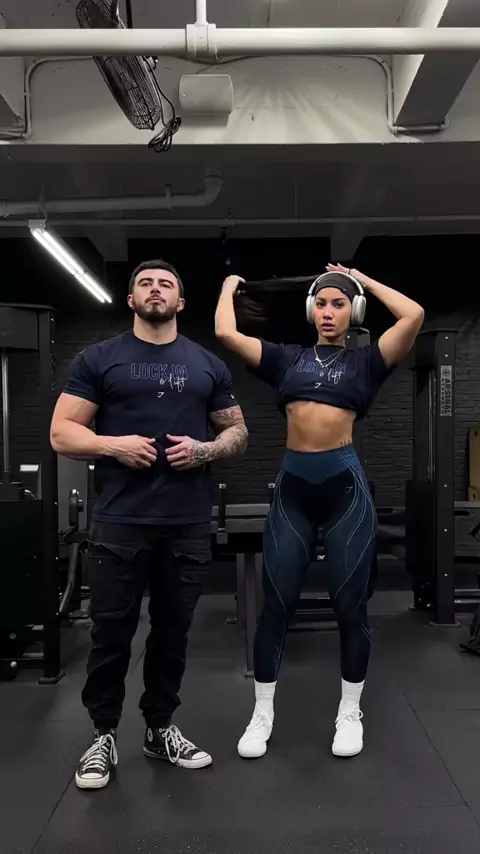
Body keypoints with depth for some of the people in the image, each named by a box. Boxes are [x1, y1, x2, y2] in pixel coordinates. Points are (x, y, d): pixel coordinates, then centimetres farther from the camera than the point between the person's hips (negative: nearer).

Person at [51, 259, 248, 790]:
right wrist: (113, 444, -17)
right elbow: (61, 433, 1)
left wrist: (205, 449, -7)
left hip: (189, 525, 3)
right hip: (119, 523, -2)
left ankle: (160, 728, 31)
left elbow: (237, 432, 14)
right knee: (111, 632, 6)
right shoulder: (99, 359, 4)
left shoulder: (208, 365, 11)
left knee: (173, 631, 13)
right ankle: (103, 734, 25)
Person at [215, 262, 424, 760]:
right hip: (292, 487, 2)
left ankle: (349, 714, 27)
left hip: (345, 487, -1)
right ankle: (262, 715, 22)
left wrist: (365, 282, 6)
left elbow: (414, 316, -7)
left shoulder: (365, 362, 6)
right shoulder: (286, 358, 10)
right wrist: (229, 288, 21)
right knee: (276, 605, 7)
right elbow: (225, 332, 4)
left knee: (349, 606, 8)